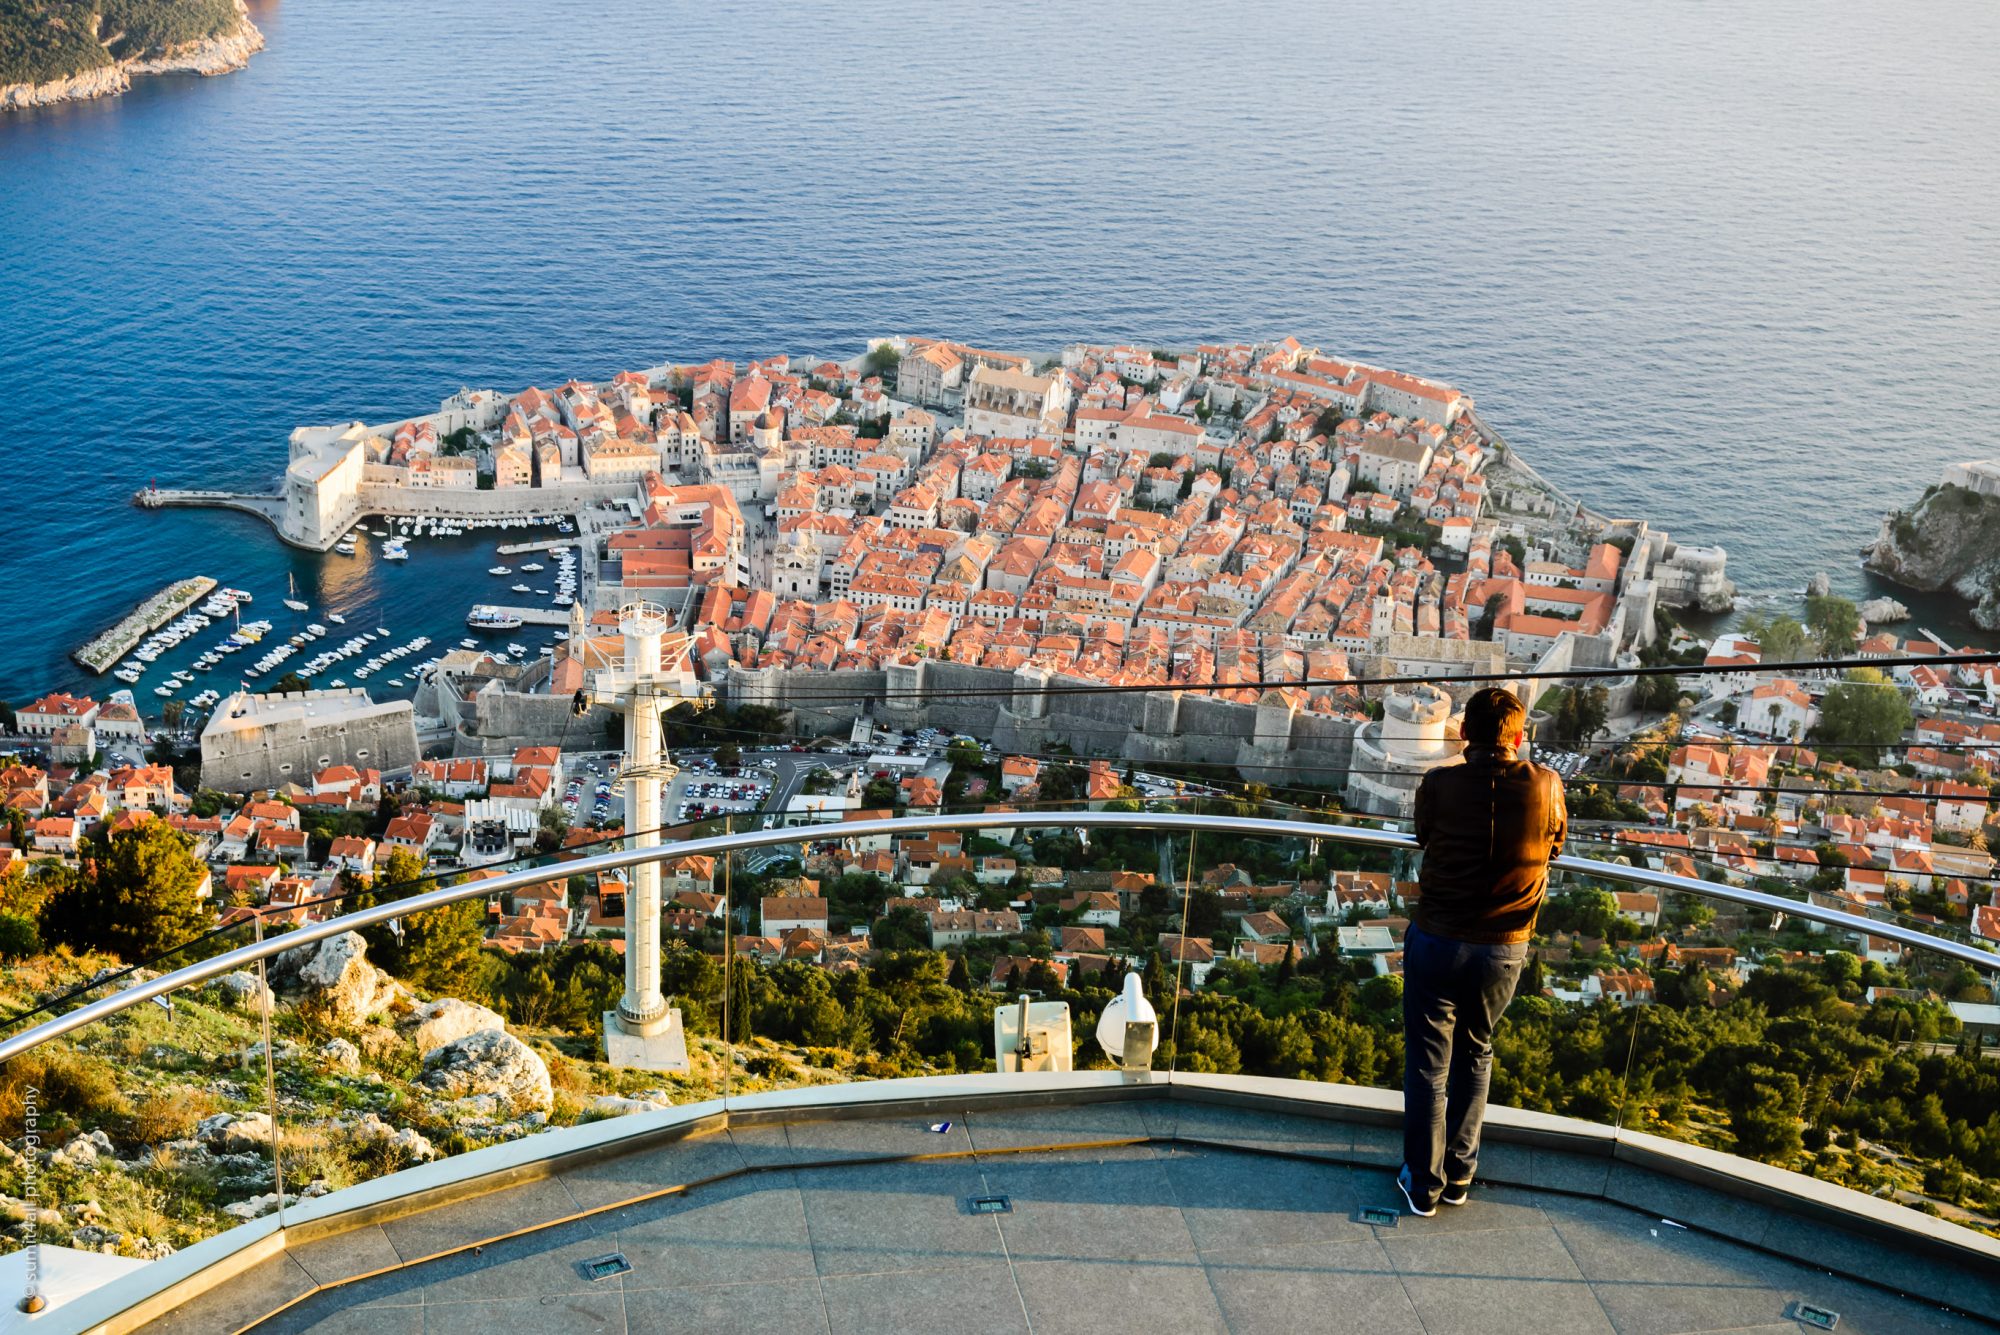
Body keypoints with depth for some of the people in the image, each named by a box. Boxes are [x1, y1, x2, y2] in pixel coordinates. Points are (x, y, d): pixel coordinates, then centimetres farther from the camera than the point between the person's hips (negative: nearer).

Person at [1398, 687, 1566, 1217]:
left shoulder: (1439, 785, -13)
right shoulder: (1545, 785, -9)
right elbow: (1555, 842, 10)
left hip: (1437, 941, -2)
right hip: (1504, 951, 2)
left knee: (1428, 1065, 11)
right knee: (1475, 1056, 23)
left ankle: (1424, 1184, 20)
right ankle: (1459, 1175, 31)